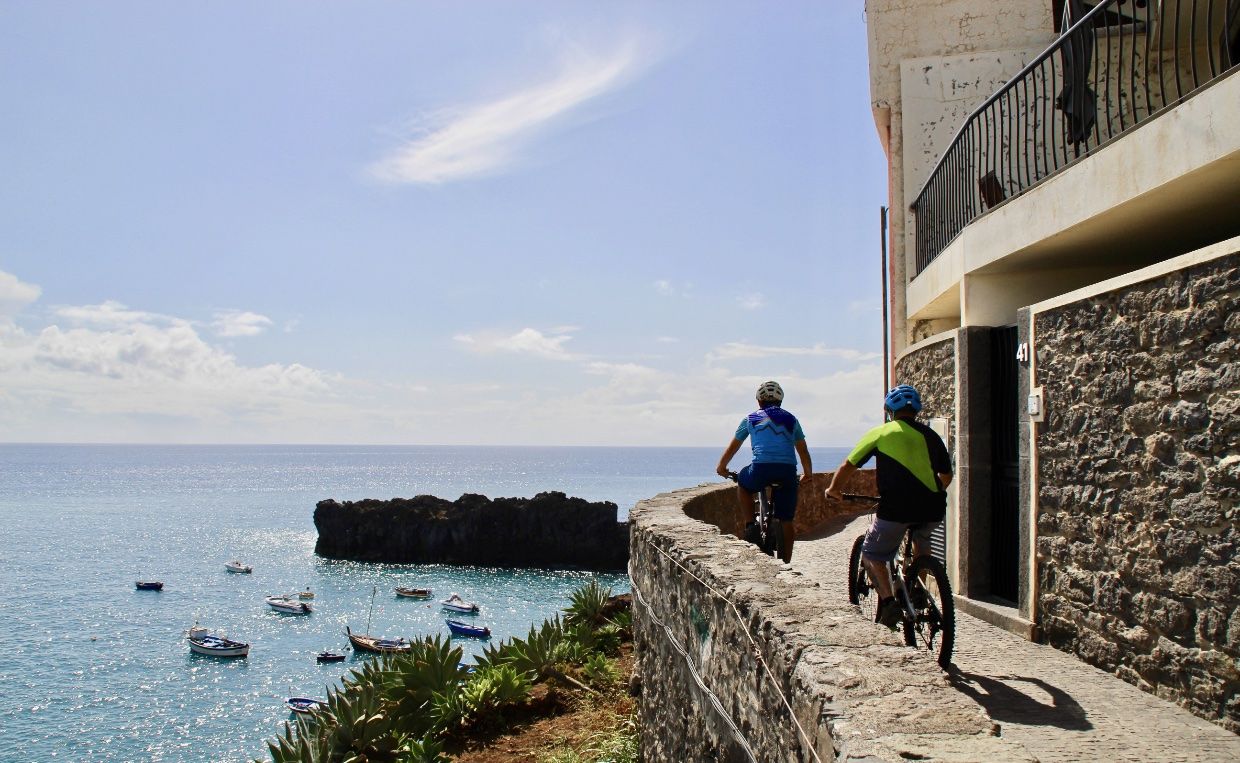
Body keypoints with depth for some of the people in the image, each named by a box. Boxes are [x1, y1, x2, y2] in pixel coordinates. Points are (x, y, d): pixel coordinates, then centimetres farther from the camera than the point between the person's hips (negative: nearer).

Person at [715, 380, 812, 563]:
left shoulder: (751, 418, 20)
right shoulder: (791, 419, 23)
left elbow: (732, 447, 28)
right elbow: (803, 451, 31)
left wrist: (721, 467, 43)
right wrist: (807, 472, 45)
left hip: (761, 468, -1)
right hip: (788, 471, 1)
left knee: (743, 484, 32)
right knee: (786, 522, 12)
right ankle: (785, 562, 14)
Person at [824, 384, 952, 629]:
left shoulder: (881, 433, 10)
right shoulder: (931, 436, 20)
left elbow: (848, 466, 12)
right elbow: (946, 476, 29)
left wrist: (833, 490, 29)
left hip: (896, 508, -4)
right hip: (933, 509, 4)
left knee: (872, 555, 14)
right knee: (921, 536, 36)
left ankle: (888, 601, -7)